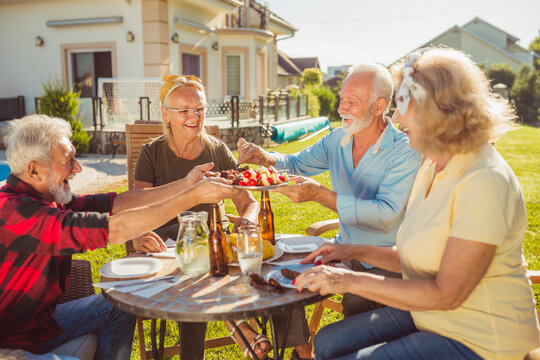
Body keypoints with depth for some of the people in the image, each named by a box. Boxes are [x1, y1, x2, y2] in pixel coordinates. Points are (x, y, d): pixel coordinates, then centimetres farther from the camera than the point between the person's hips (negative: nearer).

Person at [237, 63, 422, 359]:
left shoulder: (405, 151, -17)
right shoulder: (337, 139, 2)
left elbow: (386, 215, -27)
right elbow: (297, 164, 12)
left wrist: (320, 194, -34)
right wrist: (266, 158, -11)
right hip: (344, 249, 6)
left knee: (355, 305, -30)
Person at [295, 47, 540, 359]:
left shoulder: (485, 182, -25)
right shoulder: (433, 167, 5)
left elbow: (446, 294, -25)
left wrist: (352, 281, -21)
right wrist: (354, 251, 3)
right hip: (427, 316, 8)